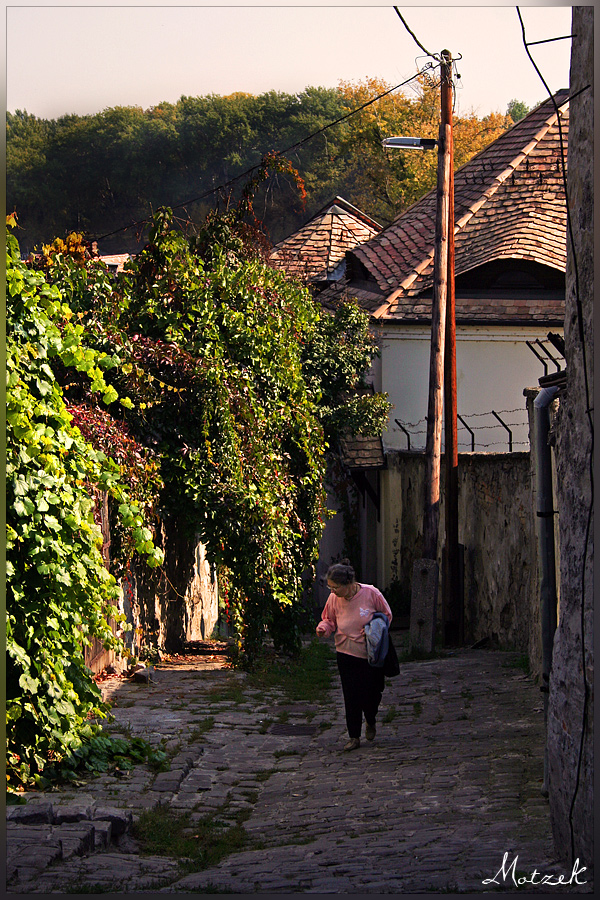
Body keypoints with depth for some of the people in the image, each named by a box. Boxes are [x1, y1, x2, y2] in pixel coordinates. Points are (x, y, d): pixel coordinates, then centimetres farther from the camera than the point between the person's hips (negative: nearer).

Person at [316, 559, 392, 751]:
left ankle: (370, 721, 37)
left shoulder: (371, 593, -15)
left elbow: (387, 616, -1)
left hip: (371, 654, -1)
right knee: (351, 696, -1)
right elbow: (329, 620, 8)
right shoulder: (334, 599, -8)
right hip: (346, 654, 1)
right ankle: (354, 737, 10)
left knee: (371, 693, 4)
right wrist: (323, 628, -15)